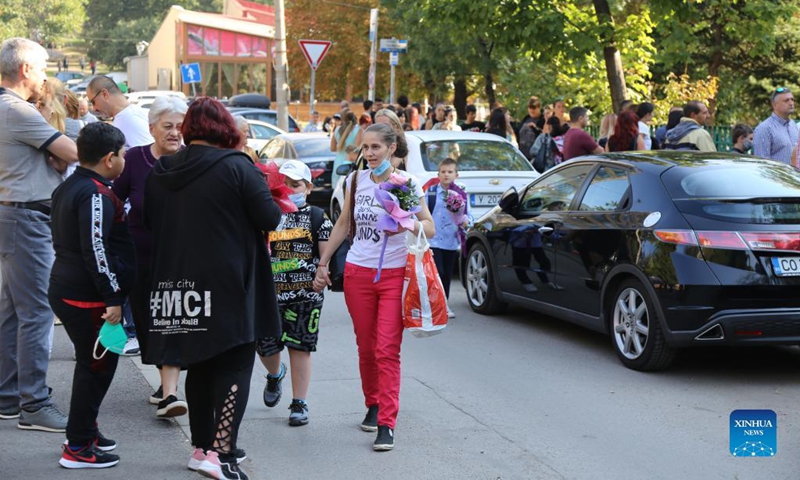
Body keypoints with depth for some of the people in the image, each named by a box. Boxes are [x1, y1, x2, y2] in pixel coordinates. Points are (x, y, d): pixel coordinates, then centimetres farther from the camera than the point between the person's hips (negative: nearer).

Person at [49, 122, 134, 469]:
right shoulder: (96, 195, -18)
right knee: (98, 365, -2)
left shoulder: (66, 189, 14)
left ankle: (85, 430, 31)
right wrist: (113, 297, -21)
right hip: (87, 297, -10)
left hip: (64, 289, 10)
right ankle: (78, 448, 3)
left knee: (92, 363, 21)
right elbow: (96, 250, -24)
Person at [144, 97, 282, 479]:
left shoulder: (159, 172, 4)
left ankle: (203, 447, 26)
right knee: (235, 366, 0)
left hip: (179, 282, 6)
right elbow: (270, 219, -13)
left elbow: (148, 223, 15)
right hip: (229, 286, -6)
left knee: (199, 364, 18)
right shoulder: (236, 166, -12)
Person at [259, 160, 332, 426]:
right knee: (265, 346, 6)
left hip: (306, 294, -2)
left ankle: (299, 404, 11)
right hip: (271, 292, 2)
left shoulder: (317, 217, 3)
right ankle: (275, 375, 42)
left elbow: (326, 255, 2)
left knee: (299, 347, 1)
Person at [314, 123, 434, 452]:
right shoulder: (355, 181, 7)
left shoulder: (407, 183, -3)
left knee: (387, 350, -9)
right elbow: (343, 224, 17)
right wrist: (323, 263, 16)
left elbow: (430, 228, -7)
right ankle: (373, 406, 29)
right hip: (358, 273, 3)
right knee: (365, 348, 9)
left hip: (394, 274, -3)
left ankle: (386, 424, -8)